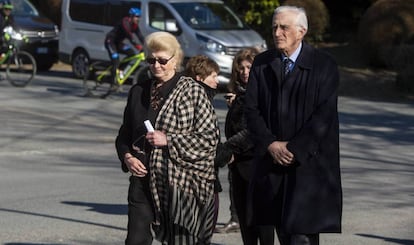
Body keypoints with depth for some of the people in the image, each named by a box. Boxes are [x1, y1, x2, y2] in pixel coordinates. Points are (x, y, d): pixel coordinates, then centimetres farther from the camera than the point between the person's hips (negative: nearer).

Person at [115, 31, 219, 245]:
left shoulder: (192, 91, -3)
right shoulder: (138, 92, 11)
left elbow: (210, 137, -7)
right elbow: (124, 135, 20)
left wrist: (169, 140, -15)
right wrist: (127, 157, -1)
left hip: (181, 181, -4)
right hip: (144, 178, 4)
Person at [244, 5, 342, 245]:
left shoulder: (324, 64, -4)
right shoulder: (262, 63, 8)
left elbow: (324, 114, -9)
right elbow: (252, 109, 5)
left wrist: (294, 149, -14)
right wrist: (271, 144, -9)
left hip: (310, 160, -4)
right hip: (272, 160, 4)